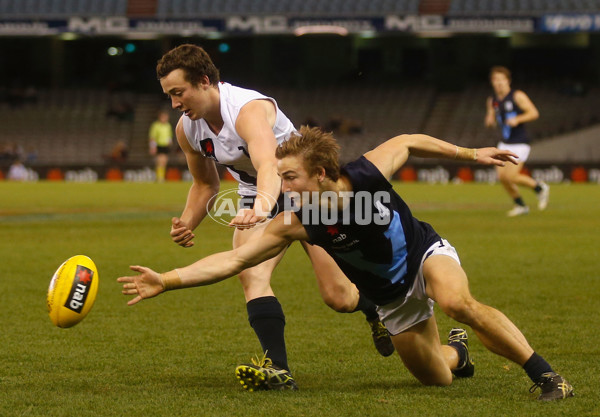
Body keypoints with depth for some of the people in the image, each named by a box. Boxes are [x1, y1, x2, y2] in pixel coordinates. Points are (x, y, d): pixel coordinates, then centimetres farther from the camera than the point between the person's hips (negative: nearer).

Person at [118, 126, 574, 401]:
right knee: (436, 377, 7)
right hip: (391, 297, 3)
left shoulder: (369, 173, -28)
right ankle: (456, 350, 46)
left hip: (426, 253, -3)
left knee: (458, 302, -36)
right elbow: (233, 259, -26)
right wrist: (166, 281, -35)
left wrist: (469, 153, 1)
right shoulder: (294, 222, -25)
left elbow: (407, 142, -6)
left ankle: (545, 373, -27)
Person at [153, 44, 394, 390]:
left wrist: (260, 208, -73)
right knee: (251, 276, -24)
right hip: (259, 202, 6)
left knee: (338, 298, -4)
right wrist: (187, 223, -10)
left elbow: (269, 167, -52)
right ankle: (280, 371, -28)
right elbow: (206, 184, 9)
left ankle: (376, 309, 33)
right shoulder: (187, 129, -9)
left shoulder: (249, 109, -34)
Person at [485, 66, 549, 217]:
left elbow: (534, 113, -14)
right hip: (505, 144, 7)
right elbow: (490, 120, 19)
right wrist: (489, 121, -5)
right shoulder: (492, 100, 9)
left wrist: (517, 119, -28)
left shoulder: (517, 96, -10)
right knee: (502, 176, -2)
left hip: (520, 143, -7)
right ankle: (520, 206, 16)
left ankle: (540, 188, 9)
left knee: (510, 176, -16)